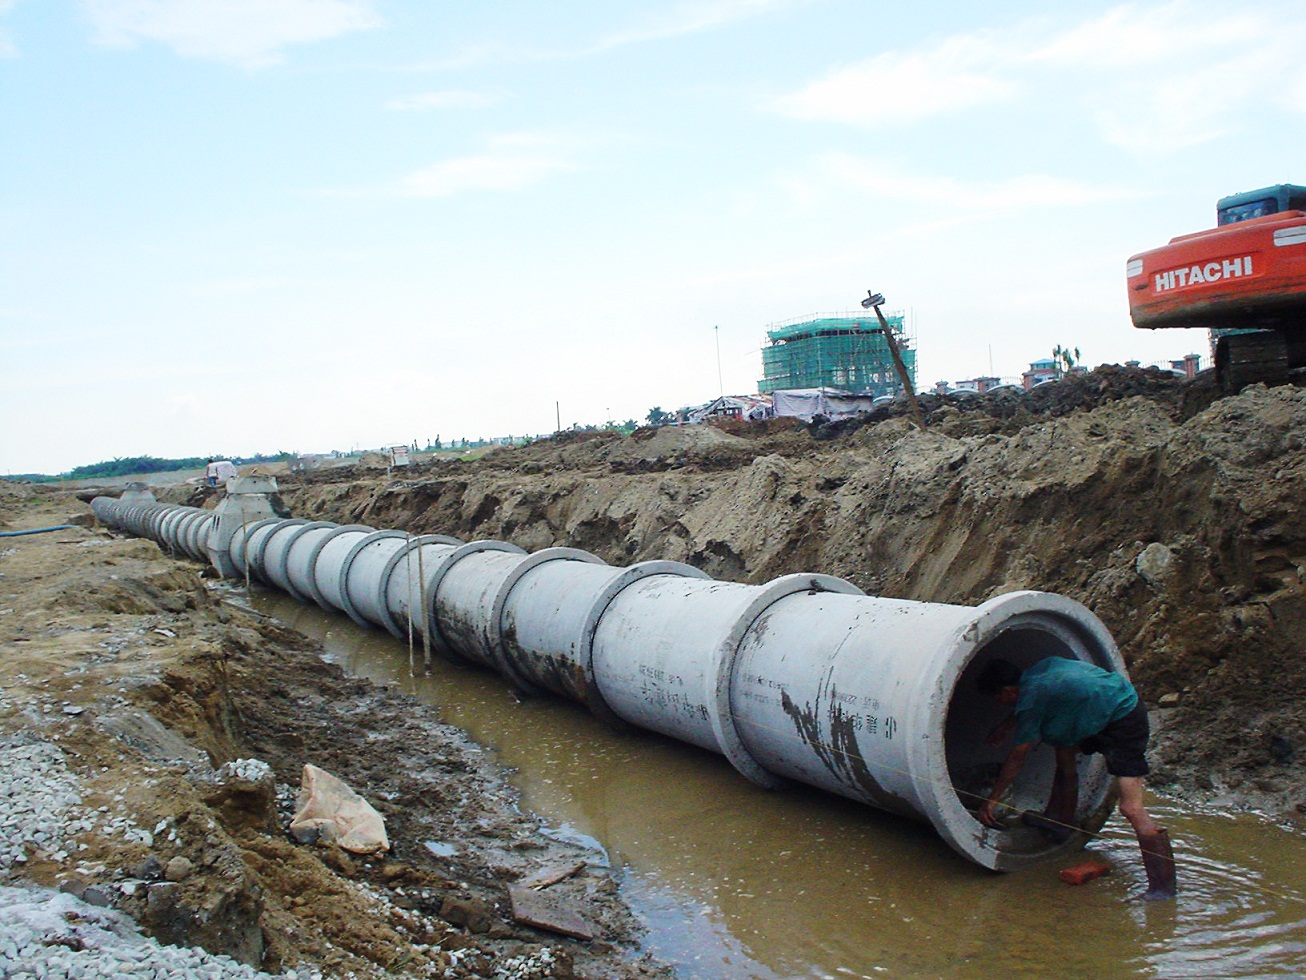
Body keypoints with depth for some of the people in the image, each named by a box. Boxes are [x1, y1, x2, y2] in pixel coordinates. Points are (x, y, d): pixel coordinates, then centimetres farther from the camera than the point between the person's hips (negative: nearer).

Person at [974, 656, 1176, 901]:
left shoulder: (1031, 696, -13)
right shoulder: (1038, 669, 9)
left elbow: (1018, 757, -7)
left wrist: (991, 799, 1)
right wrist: (1008, 725, 40)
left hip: (1123, 721, -10)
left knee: (1131, 808, -12)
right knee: (1063, 747, 21)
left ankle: (1163, 889, -10)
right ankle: (1059, 821, 28)